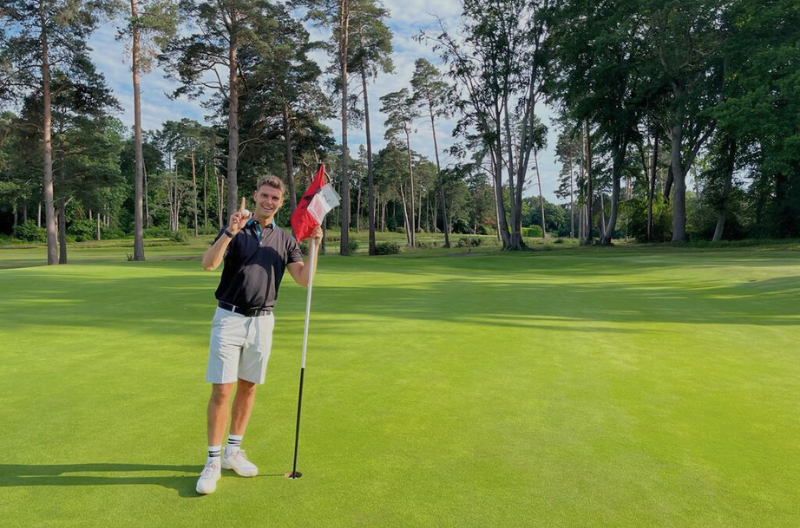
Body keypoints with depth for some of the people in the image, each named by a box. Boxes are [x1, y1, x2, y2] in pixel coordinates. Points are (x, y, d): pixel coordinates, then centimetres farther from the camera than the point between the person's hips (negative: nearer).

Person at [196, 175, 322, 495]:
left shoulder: (284, 239, 8)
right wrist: (230, 232, -29)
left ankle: (233, 451, 25)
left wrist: (314, 246, -12)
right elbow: (208, 263, -17)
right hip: (229, 318, -3)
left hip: (262, 321, 3)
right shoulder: (235, 230, -1)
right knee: (221, 390, -4)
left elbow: (304, 279, -1)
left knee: (248, 386, 11)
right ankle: (213, 461, 7)